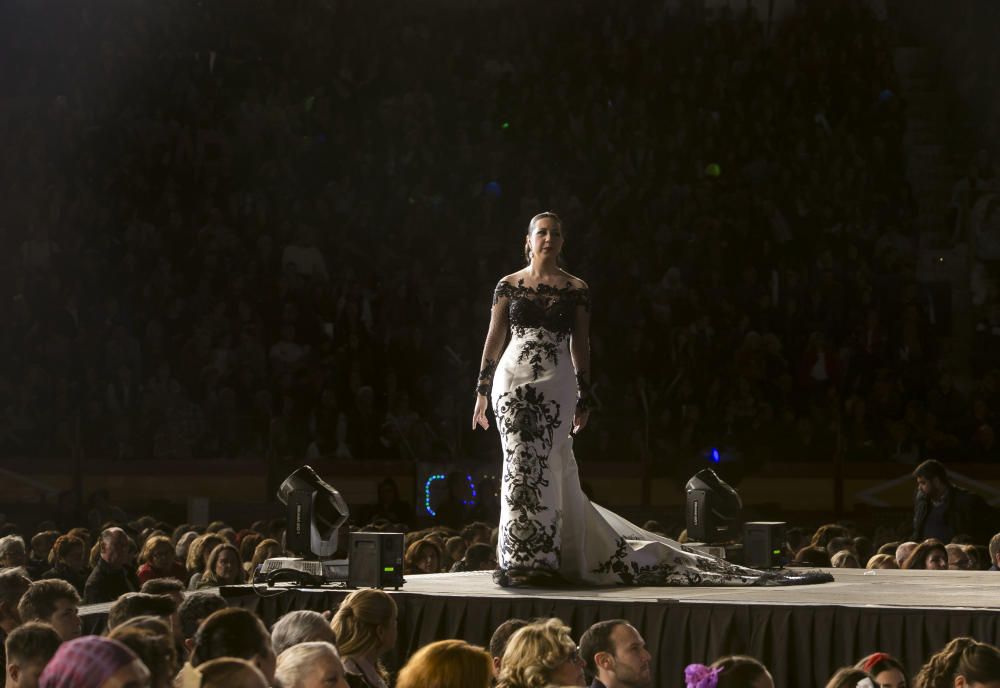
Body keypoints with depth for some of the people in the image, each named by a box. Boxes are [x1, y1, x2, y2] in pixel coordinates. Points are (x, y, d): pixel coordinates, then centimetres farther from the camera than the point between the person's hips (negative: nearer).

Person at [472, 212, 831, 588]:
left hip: (555, 387, 0)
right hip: (513, 383, 0)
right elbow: (494, 339, 8)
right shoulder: (508, 285, 8)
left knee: (549, 470, -2)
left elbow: (581, 345, 7)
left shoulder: (575, 289, 7)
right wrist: (482, 390, 2)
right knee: (521, 465, -3)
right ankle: (517, 561, 2)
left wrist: (583, 400, 3)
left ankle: (537, 560, 4)